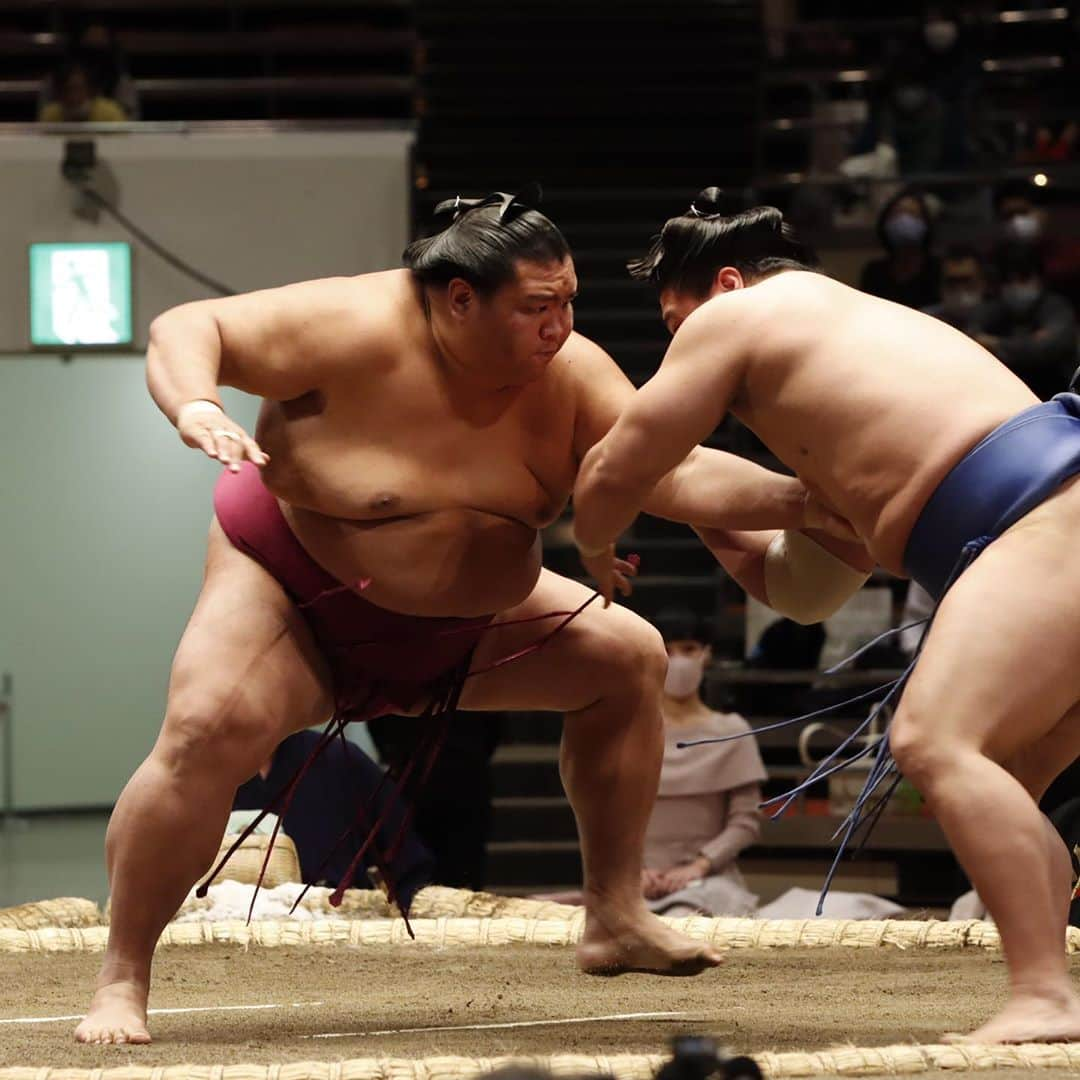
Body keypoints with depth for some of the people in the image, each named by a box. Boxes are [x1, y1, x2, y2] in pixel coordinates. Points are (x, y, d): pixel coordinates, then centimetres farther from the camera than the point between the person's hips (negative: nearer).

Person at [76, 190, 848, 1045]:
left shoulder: (568, 374, -13)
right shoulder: (357, 330, -27)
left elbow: (680, 475, -17)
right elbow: (187, 329, -25)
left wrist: (799, 501, -31)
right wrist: (197, 409, -46)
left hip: (460, 620, 6)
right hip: (291, 591, -6)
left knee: (627, 658, 5)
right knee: (208, 730, -32)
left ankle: (616, 919, 12)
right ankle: (122, 982, -23)